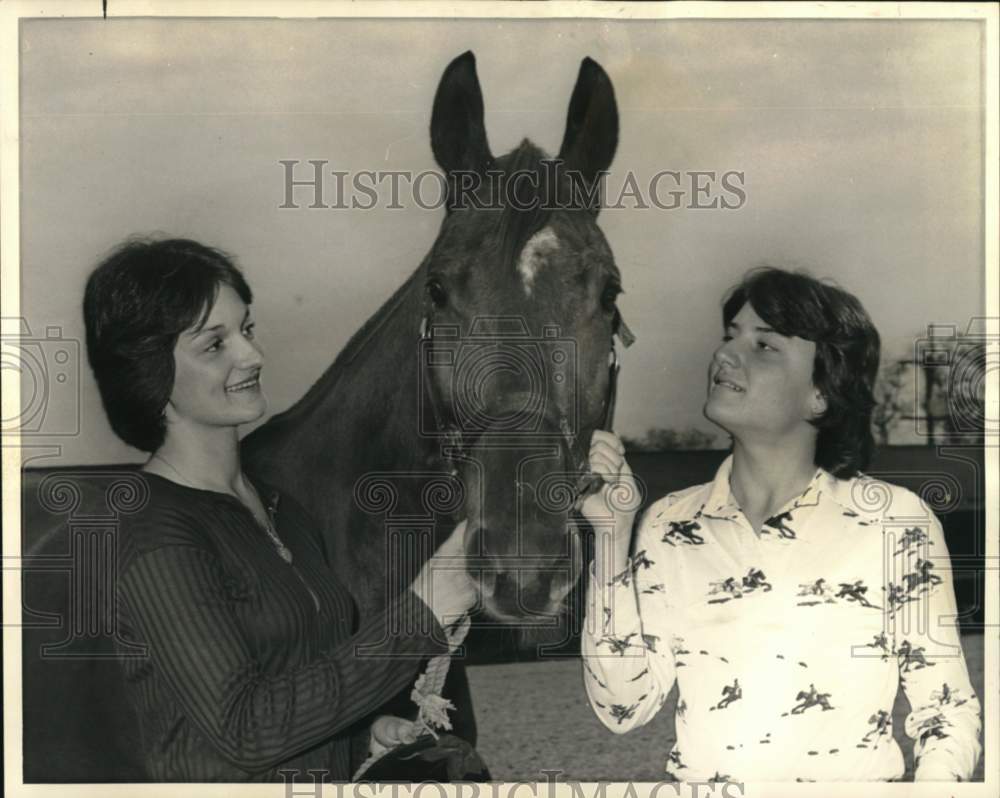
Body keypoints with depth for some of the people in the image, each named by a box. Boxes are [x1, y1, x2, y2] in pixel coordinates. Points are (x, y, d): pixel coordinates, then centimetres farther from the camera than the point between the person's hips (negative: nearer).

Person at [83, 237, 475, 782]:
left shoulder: (276, 501, 2)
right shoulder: (153, 537, -21)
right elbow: (243, 728, -27)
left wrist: (366, 721, -3)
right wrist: (417, 614, -28)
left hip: (333, 768, 7)